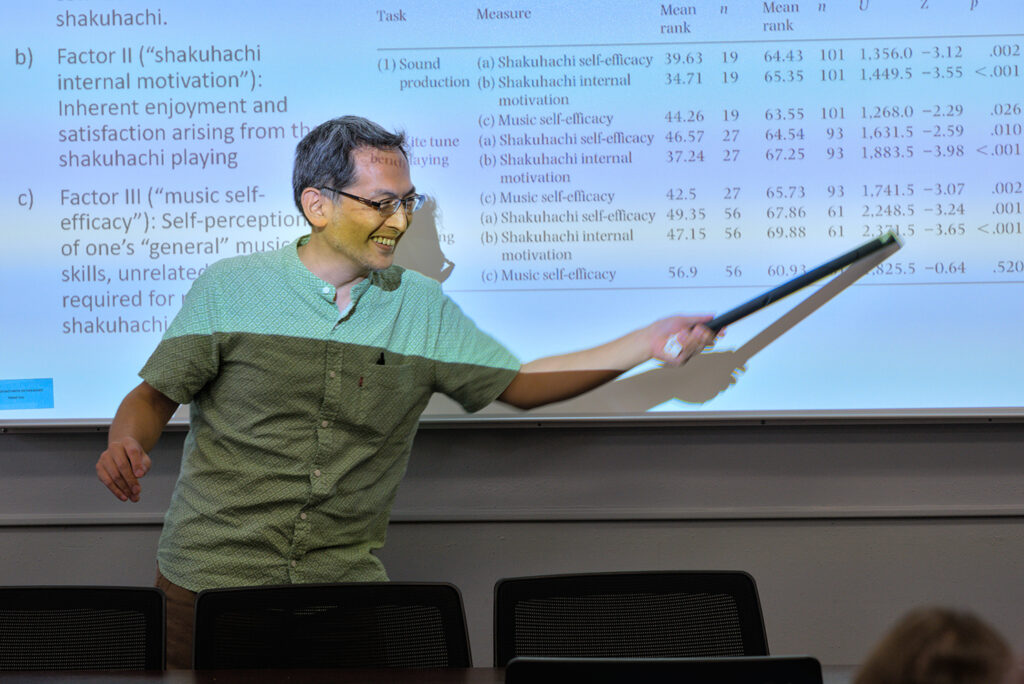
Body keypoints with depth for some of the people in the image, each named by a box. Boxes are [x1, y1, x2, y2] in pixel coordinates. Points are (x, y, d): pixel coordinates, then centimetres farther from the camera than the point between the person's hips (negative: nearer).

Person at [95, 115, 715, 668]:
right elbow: (156, 395, 2)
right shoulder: (229, 290, -2)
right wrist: (126, 444, -21)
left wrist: (648, 344, 5)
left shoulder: (423, 308, 8)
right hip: (211, 578, -2)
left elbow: (519, 384, 12)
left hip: (345, 581, 2)